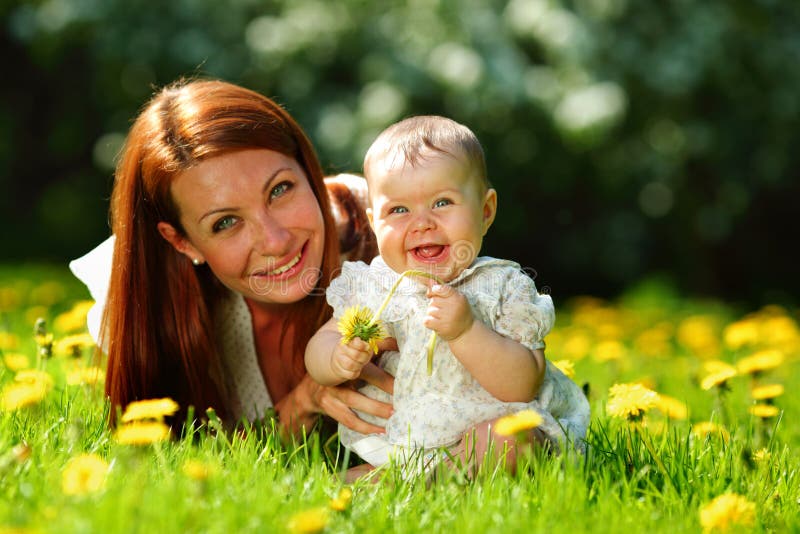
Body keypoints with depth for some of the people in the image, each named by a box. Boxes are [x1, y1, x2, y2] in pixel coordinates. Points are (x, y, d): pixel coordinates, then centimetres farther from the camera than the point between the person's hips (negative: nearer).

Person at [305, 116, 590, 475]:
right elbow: (319, 346, 4)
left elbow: (522, 386, -18)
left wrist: (466, 331, -31)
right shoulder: (369, 286, 1)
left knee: (508, 437, -32)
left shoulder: (503, 288, -10)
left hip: (479, 423, -4)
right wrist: (337, 360, -21)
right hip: (387, 429, 4)